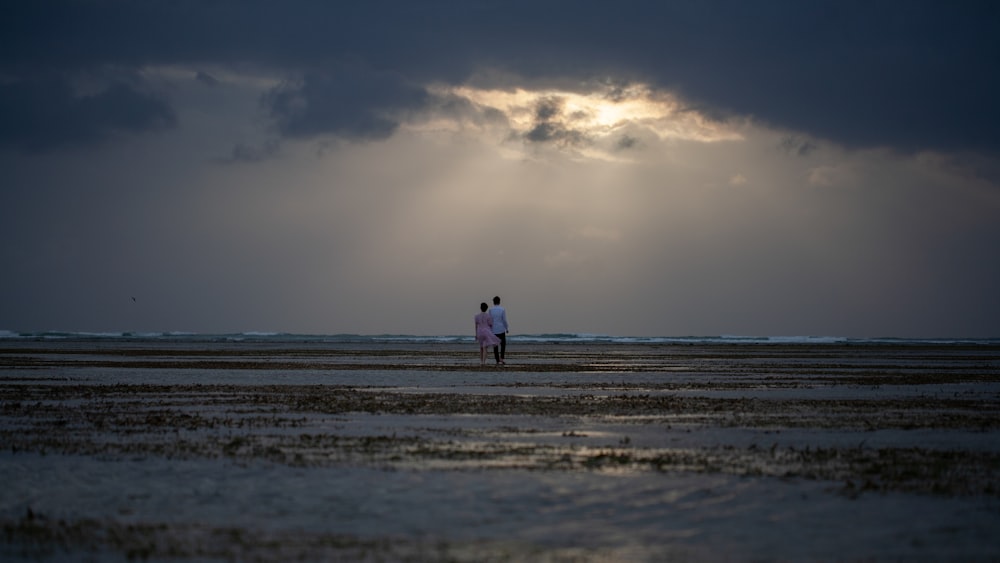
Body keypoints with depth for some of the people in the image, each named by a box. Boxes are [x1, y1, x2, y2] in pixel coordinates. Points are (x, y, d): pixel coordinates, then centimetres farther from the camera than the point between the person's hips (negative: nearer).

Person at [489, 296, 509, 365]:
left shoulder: (490, 310, -4)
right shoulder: (502, 310, -8)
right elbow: (504, 320, -9)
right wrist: (507, 328, 6)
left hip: (493, 331, 2)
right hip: (501, 330, -2)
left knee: (495, 346, 7)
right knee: (503, 344, 13)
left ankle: (498, 361, 5)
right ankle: (501, 358, -3)